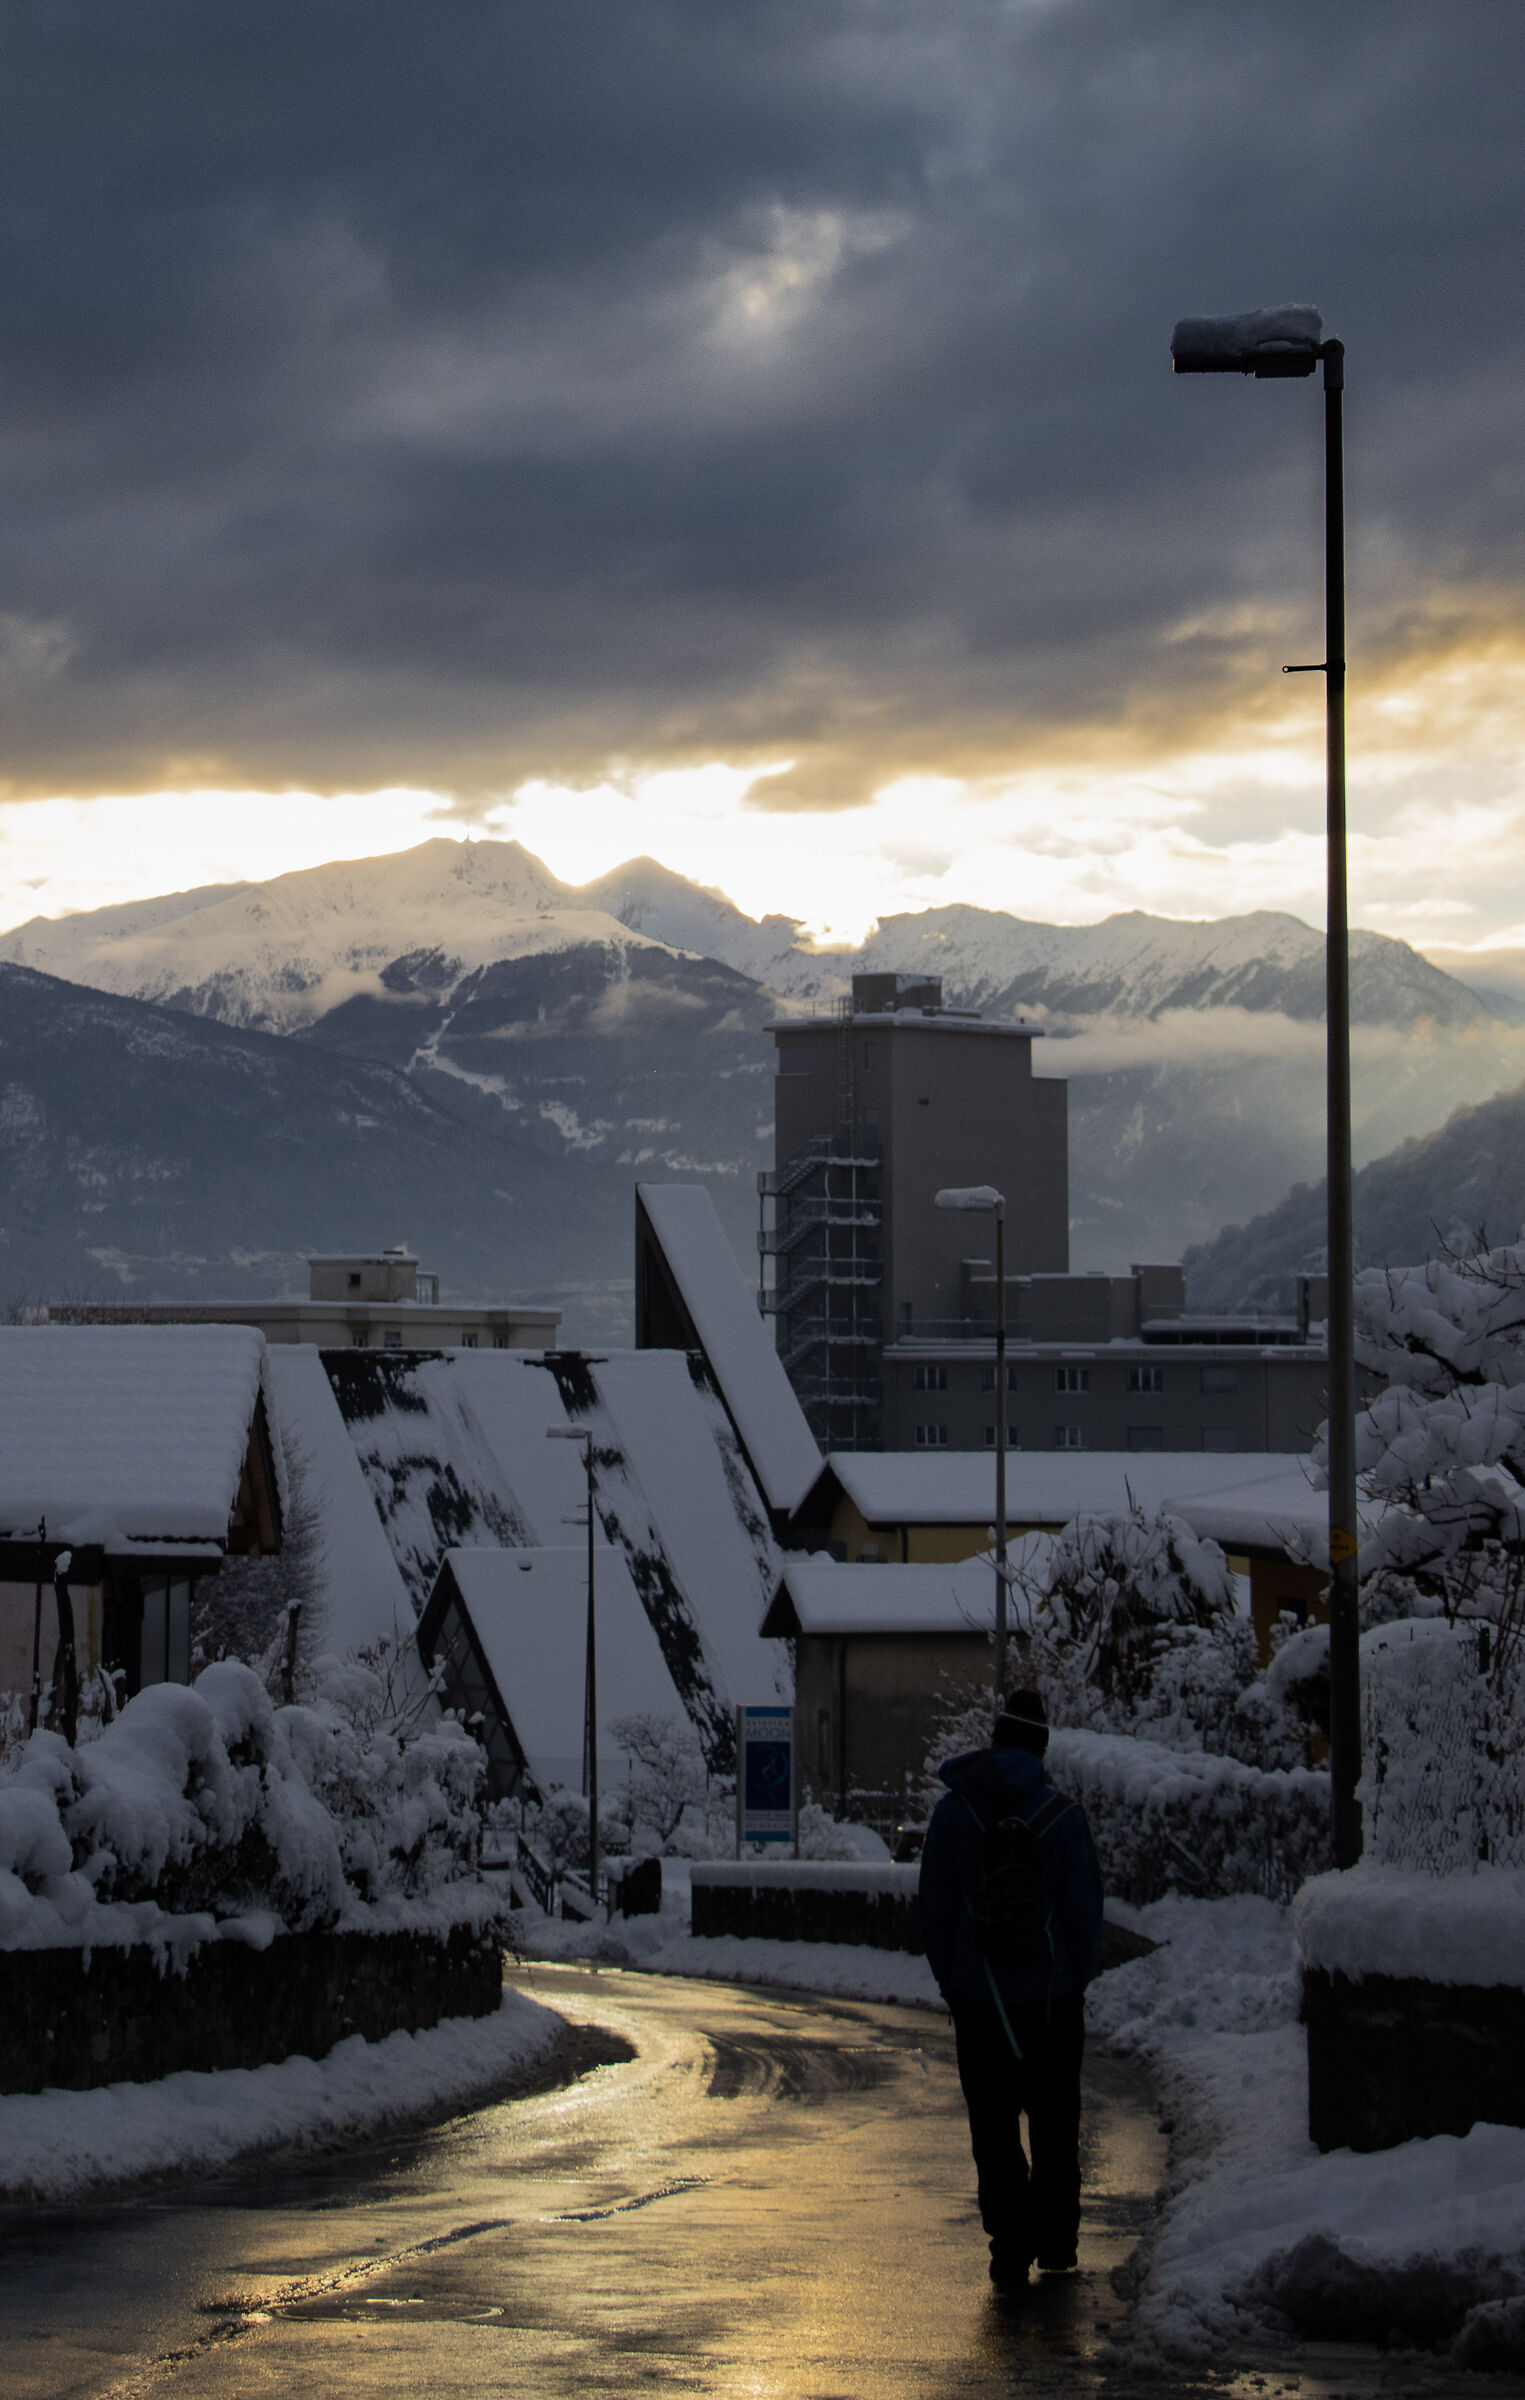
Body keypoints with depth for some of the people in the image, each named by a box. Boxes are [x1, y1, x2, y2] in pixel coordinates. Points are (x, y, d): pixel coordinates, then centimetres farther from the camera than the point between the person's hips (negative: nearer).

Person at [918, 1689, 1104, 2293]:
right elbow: (1085, 1909, -5)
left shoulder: (953, 1813, -5)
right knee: (1055, 2124, 15)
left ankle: (1010, 2252, -1)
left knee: (994, 2131, 4)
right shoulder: (1061, 1815, -9)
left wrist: (949, 1981, 9)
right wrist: (1077, 1978, 9)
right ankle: (1056, 2240, 20)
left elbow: (934, 1909, 0)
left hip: (979, 1998, 0)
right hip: (1053, 1995, 0)